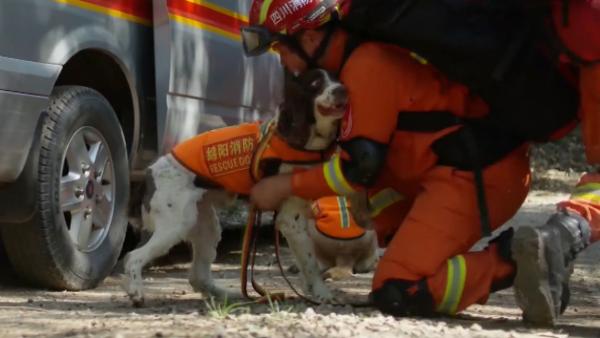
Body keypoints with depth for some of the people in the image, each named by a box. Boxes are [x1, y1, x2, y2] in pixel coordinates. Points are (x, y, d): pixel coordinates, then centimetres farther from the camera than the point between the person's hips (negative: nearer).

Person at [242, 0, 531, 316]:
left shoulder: (367, 67, -16)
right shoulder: (367, 49, 13)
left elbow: (359, 169, -12)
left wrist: (286, 186, -1)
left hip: (477, 178, -10)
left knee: (396, 295, -14)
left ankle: (509, 260, -12)